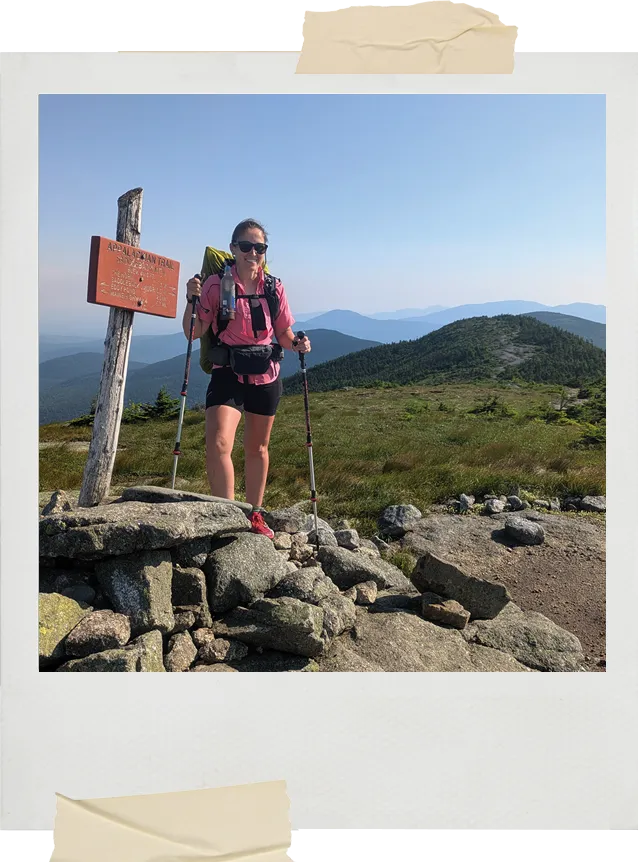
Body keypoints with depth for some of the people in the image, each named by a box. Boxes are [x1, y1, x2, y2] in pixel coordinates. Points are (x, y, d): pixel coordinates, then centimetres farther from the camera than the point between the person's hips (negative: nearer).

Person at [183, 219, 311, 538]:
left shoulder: (274, 288, 0)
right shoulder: (217, 284, -8)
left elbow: (284, 334, 7)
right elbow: (194, 333, -7)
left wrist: (297, 344, -14)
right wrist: (192, 301, -22)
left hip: (266, 376, 3)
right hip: (228, 374, -3)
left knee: (257, 449, 15)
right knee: (218, 445, -23)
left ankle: (255, 515, 31)